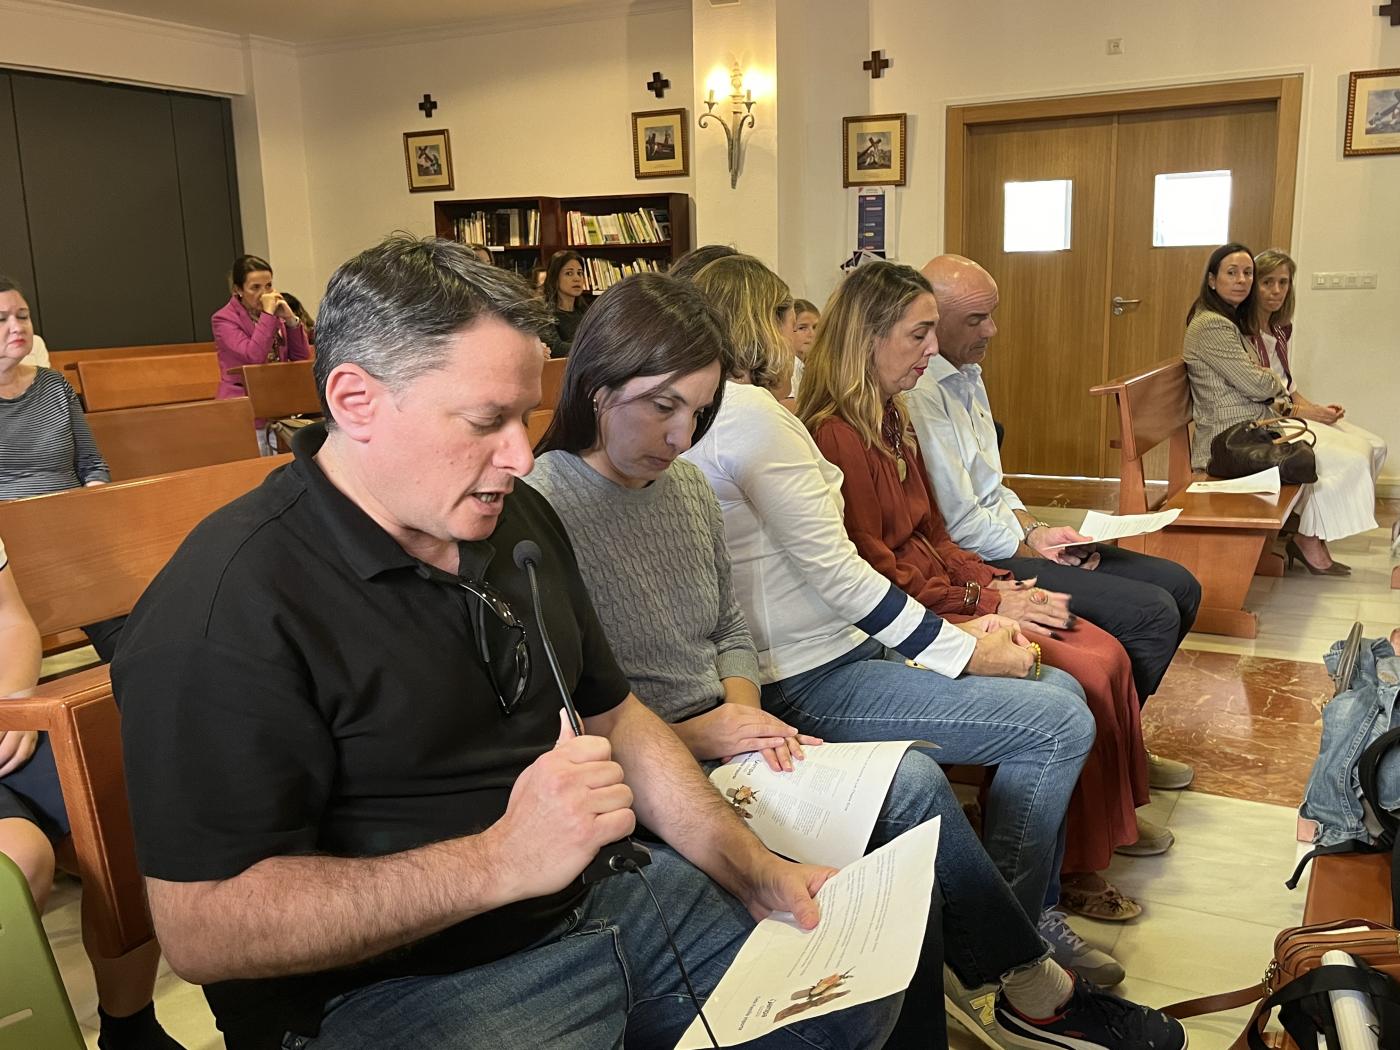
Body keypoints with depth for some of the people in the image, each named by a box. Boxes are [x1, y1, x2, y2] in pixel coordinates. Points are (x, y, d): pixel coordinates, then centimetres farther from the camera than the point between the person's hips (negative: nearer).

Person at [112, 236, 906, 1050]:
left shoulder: (518, 520, 5)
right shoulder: (229, 608, -20)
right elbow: (201, 930, -22)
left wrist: (751, 868, 1)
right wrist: (502, 860, -31)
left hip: (605, 896, 7)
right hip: (394, 981, -7)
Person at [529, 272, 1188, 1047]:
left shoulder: (689, 488, 7)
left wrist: (743, 711, -3)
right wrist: (697, 734, -16)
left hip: (720, 745, 7)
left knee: (914, 780, -13)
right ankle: (1028, 981, 3)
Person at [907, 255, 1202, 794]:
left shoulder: (967, 376, 14)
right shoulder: (920, 394, -19)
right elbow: (960, 525, -20)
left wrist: (1036, 529, 3)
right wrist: (1035, 548, -9)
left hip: (1006, 541, 11)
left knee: (1178, 585, 8)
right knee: (1152, 612, -17)